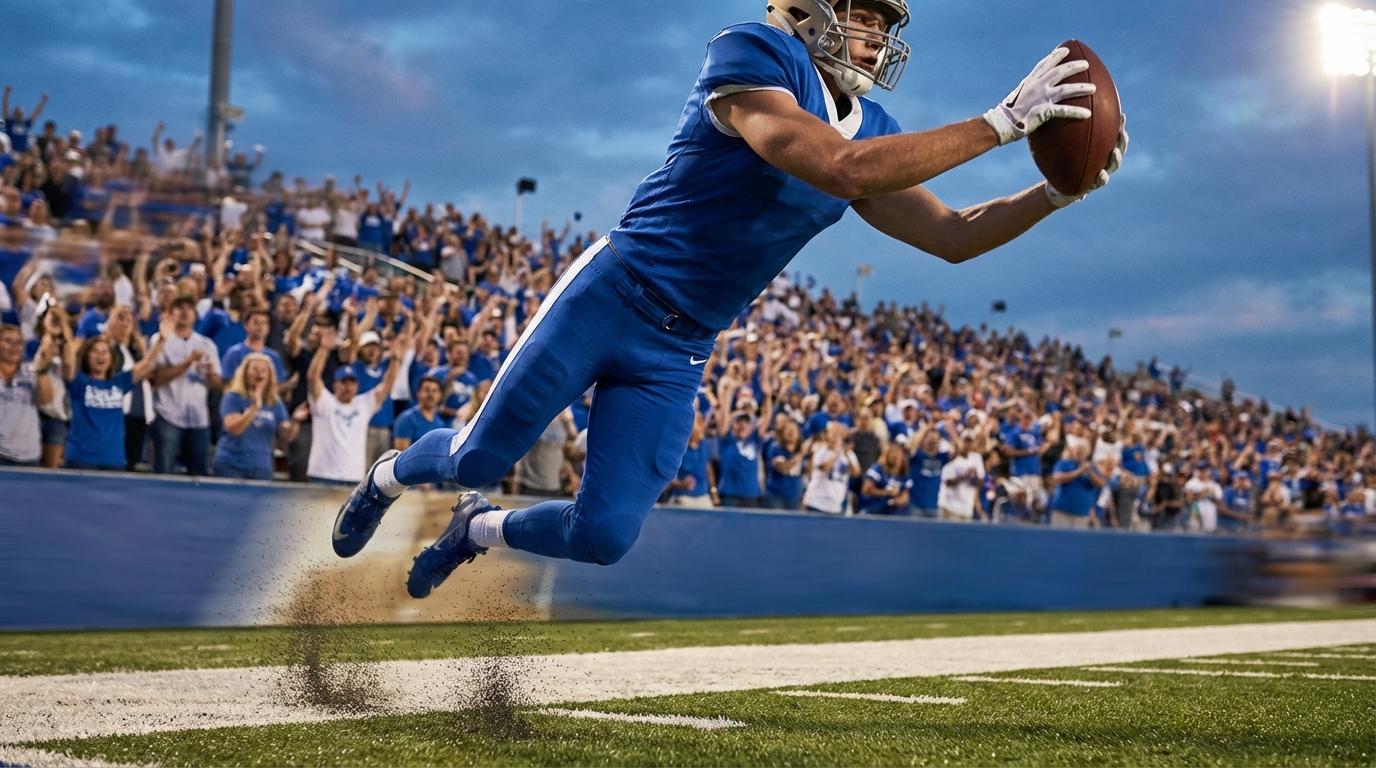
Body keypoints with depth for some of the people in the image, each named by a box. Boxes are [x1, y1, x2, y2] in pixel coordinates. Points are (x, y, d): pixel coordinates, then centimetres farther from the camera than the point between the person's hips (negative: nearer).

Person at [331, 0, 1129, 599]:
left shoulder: (870, 127, 6)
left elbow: (952, 236, 8)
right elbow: (841, 169, -32)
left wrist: (1059, 190, -5)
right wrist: (1002, 123, -31)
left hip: (677, 355, 6)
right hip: (609, 297, -6)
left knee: (604, 538, 2)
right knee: (477, 459, 6)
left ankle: (478, 529, 33)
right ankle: (389, 477, 43)